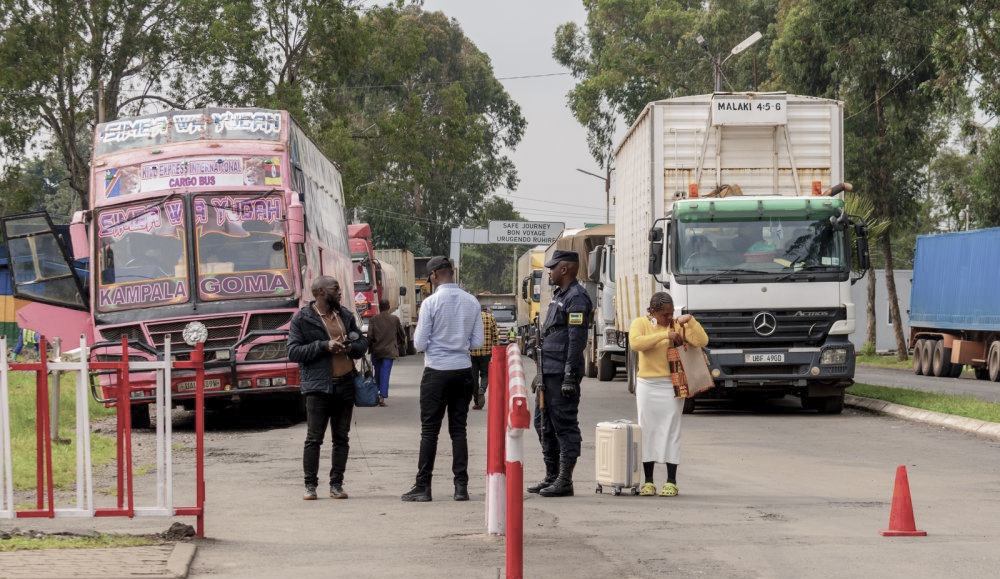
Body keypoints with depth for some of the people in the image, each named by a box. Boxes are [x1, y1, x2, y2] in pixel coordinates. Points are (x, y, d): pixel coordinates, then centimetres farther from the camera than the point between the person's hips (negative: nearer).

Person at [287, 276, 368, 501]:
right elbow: (293, 352, -9)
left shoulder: (346, 316, 13)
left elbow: (362, 343, 20)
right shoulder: (302, 319, -3)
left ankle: (336, 484, 13)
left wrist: (350, 347, -4)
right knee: (314, 438, -4)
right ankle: (310, 485, 3)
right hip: (318, 386, -5)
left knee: (341, 438, 7)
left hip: (345, 385, 5)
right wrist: (324, 346, -17)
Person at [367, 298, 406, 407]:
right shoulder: (395, 319, -1)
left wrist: (370, 346, 11)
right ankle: (382, 396, -16)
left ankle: (376, 395, 23)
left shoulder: (373, 320, -2)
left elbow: (369, 336, -6)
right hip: (389, 351, -1)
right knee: (385, 373, -5)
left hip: (376, 351, 1)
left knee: (377, 374, 15)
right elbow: (402, 334, 8)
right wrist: (402, 345, 25)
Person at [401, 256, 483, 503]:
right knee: (459, 428, 10)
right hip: (463, 370, 4)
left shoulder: (431, 302, -12)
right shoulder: (472, 302, 2)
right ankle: (461, 486, 7)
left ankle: (423, 487, 3)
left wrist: (418, 331, 11)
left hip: (437, 371, -4)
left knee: (429, 429, 2)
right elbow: (477, 341, 5)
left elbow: (420, 344, -9)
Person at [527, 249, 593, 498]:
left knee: (565, 425, -6)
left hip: (562, 374, -10)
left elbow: (576, 339, -19)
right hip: (548, 372, 10)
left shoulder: (576, 298, -13)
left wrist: (570, 375, -23)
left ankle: (565, 481, -3)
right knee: (543, 423, 14)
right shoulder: (559, 295, 19)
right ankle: (551, 476, 21)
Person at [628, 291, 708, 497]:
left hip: (671, 386, 0)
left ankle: (671, 481, 4)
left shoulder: (678, 325, 4)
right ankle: (648, 481, 10)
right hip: (647, 386, 0)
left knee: (671, 432, 0)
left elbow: (701, 341, -6)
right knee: (647, 431, 4)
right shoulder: (640, 323, 2)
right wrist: (664, 335, -21)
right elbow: (635, 342, -19)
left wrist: (690, 320, -14)